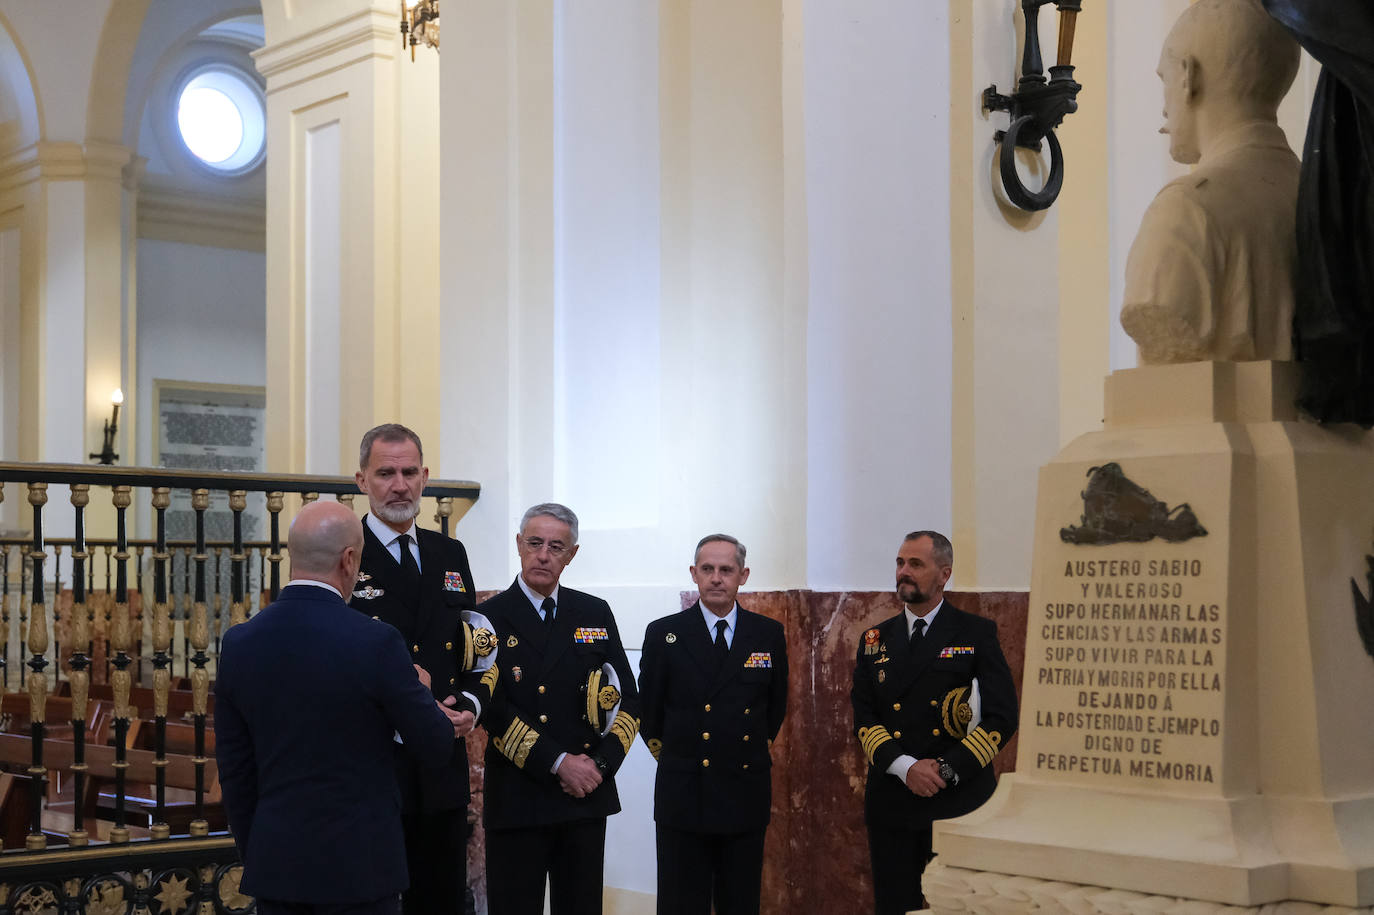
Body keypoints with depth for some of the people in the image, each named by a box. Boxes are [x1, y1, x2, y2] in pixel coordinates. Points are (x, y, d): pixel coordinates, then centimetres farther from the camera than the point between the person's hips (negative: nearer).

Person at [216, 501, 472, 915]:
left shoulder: (238, 643, -1)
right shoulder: (374, 642, -16)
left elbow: (234, 771, 6)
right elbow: (435, 748, -7)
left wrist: (255, 856, 17)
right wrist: (445, 721, 16)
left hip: (274, 864, 5)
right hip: (357, 865, -5)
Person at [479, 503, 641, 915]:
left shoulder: (596, 614, 10)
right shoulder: (490, 618, -2)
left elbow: (627, 699, 9)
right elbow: (492, 709, -11)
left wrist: (602, 764, -6)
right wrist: (558, 763, -15)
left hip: (588, 795, 3)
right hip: (516, 800, -3)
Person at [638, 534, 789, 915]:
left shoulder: (769, 634, 3)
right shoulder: (664, 634, -2)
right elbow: (648, 708, 8)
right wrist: (667, 751, 9)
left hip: (746, 797, 2)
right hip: (683, 796, -2)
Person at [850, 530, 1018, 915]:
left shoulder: (977, 633, 2)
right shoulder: (875, 641, 11)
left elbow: (1002, 716, -4)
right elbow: (863, 719, 5)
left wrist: (947, 768, -14)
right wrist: (906, 768, -12)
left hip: (961, 799, -3)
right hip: (891, 803, 3)